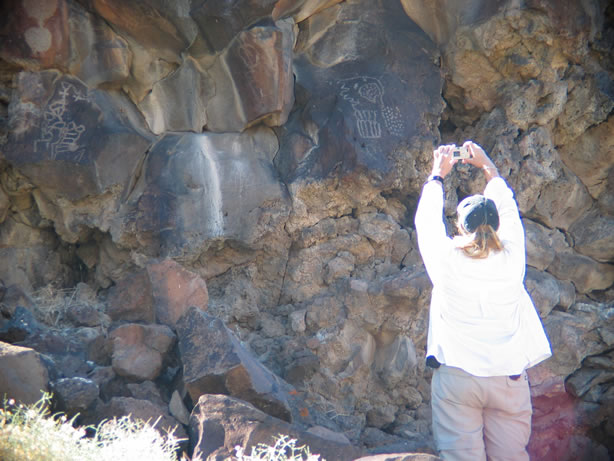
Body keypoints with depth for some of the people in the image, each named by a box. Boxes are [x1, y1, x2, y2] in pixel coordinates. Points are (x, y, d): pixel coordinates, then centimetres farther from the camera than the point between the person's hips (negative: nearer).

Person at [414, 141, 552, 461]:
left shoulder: (446, 260, -10)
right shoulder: (512, 258, -5)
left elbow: (427, 218, 10)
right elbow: (508, 208, 13)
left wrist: (438, 174, 24)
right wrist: (487, 166, 27)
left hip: (456, 377, -1)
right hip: (508, 378, 2)